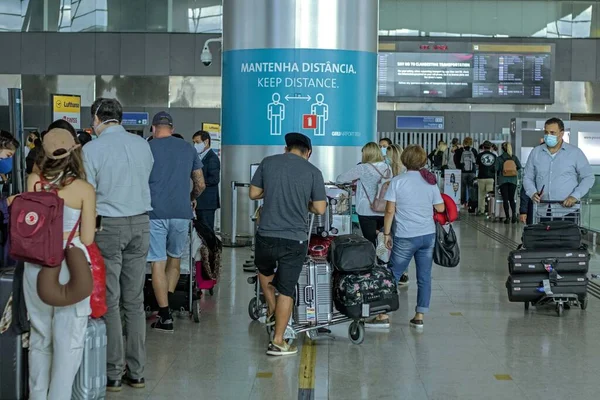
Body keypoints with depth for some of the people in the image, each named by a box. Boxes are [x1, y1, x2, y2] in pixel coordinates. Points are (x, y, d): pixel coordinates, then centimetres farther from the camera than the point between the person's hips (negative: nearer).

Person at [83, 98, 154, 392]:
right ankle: (136, 372, 15)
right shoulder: (142, 145, 4)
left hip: (108, 226, -4)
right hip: (140, 224, 5)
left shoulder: (92, 149, -10)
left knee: (109, 301, 2)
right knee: (134, 301, 10)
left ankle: (113, 374, 7)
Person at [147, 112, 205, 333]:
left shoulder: (148, 148, 0)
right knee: (175, 259, 20)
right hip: (181, 213, 3)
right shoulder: (188, 148, 9)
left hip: (155, 212, -3)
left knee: (158, 263, 1)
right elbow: (200, 184, 12)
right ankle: (167, 305, 11)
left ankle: (165, 317, 1)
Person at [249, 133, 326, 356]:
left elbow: (253, 194, 9)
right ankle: (278, 342, 7)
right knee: (286, 290, 4)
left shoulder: (268, 163, 2)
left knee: (265, 270, 33)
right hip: (295, 239, -2)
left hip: (266, 235, 2)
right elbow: (320, 209, 0)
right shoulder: (313, 172, -2)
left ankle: (272, 311, 34)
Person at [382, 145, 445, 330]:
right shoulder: (430, 182, 6)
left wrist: (387, 233, 0)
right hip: (428, 235, 3)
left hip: (406, 237, -3)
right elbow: (440, 208, 10)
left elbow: (390, 210, -8)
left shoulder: (398, 181, -5)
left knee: (393, 275, 6)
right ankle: (419, 316, 9)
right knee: (424, 277, 7)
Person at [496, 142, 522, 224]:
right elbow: (519, 167, -2)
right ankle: (514, 213, -14)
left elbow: (496, 169, -6)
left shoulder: (499, 158, -2)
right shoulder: (514, 157, 5)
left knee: (505, 199, 2)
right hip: (513, 180, 2)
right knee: (512, 199, 9)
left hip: (503, 180, -2)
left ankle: (507, 217, -3)